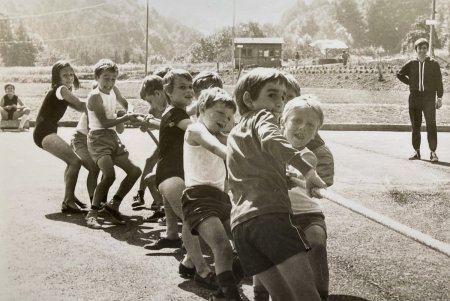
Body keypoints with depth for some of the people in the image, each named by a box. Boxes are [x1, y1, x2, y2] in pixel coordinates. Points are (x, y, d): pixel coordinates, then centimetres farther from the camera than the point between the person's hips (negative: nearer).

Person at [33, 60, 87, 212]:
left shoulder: (64, 94, 18)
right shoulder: (60, 89, -11)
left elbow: (80, 108, 8)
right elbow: (81, 105, -16)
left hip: (48, 133, 10)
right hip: (44, 133, -10)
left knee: (71, 161, 21)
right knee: (75, 161, -18)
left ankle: (70, 196, 33)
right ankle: (68, 203, -15)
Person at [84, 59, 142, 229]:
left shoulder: (114, 92, 10)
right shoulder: (95, 96, -13)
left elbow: (124, 104, 33)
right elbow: (104, 122, -19)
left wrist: (131, 114, 18)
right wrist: (126, 118, -20)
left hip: (113, 138, 8)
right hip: (98, 137, -8)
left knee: (134, 171, 5)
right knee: (109, 175, -27)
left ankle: (113, 205, 15)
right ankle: (92, 213, -14)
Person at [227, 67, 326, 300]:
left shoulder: (233, 135, 31)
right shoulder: (262, 117, 7)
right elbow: (271, 140, -18)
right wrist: (306, 169, -21)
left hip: (240, 221, 8)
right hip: (270, 213, -7)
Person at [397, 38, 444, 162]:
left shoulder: (434, 64, 2)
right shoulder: (411, 64, 7)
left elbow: (438, 82, 2)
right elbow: (400, 74, 20)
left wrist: (439, 98, -4)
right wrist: (410, 83, 8)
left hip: (429, 97, -2)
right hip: (414, 97, 3)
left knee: (431, 125, -8)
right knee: (415, 126, 7)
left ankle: (433, 152, -6)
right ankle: (416, 151, 15)